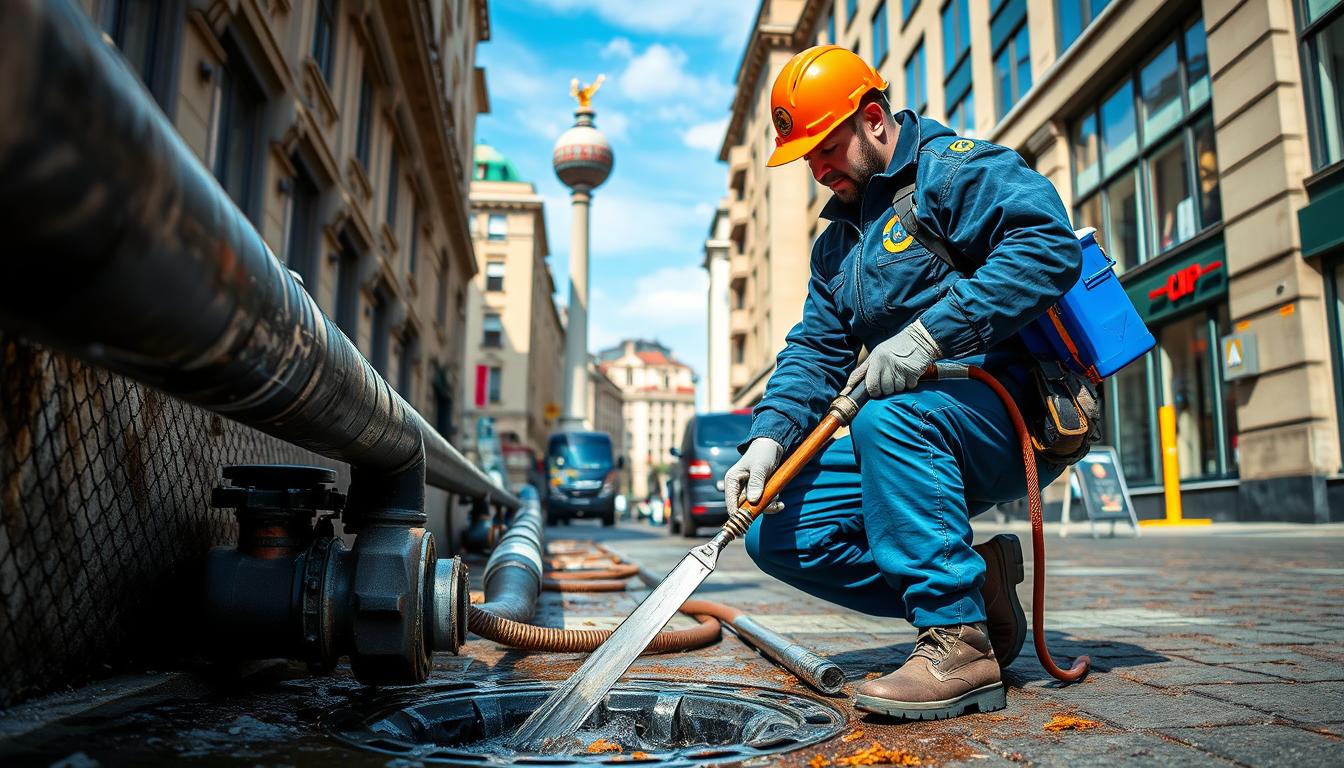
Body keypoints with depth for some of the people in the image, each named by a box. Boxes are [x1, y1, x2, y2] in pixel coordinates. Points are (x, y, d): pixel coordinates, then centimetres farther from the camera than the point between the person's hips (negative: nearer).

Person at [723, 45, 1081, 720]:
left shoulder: (955, 166, -5)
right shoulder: (836, 241, 19)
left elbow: (1049, 245, -22)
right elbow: (815, 352, 9)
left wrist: (930, 333, -30)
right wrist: (768, 439, -9)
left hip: (1019, 411, -8)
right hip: (915, 443, 8)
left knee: (888, 420, -38)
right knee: (778, 535, -4)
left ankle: (962, 643, -26)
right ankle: (977, 582, 2)